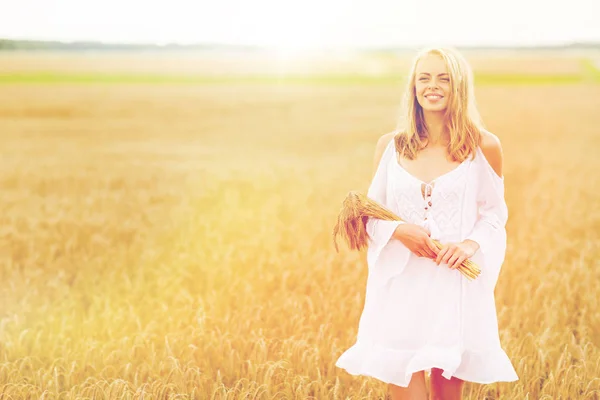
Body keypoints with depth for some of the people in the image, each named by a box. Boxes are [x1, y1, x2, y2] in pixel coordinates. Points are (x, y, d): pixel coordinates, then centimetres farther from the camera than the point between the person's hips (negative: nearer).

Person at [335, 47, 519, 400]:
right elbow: (372, 212, 11)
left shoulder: (484, 147, 1)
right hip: (401, 285, 1)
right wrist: (398, 230, -11)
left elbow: (495, 213, 8)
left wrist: (472, 243, -12)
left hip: (457, 287, -1)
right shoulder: (390, 146, 5)